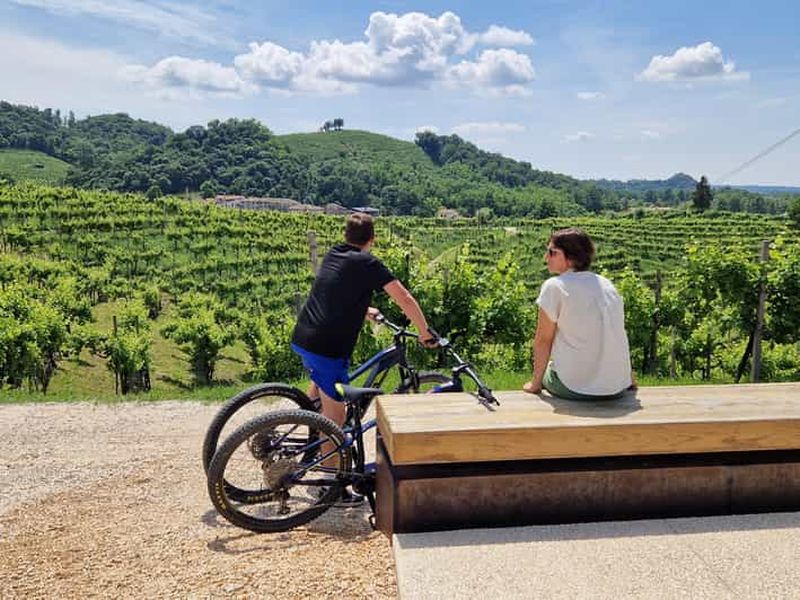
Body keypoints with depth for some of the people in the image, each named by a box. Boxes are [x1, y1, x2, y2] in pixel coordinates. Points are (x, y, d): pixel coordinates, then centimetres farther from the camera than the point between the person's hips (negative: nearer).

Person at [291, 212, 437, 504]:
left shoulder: (332, 255, 13)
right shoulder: (368, 264, -8)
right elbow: (405, 300, -11)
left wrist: (362, 309, 43)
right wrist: (425, 335, 0)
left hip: (301, 338, 8)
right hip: (328, 347, -8)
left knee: (320, 380, 37)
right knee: (335, 414, 1)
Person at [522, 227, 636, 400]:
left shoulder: (554, 287, -10)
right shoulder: (607, 285, 8)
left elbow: (543, 340, -6)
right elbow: (618, 335, 14)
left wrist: (535, 383, 5)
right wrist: (629, 378, 24)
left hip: (574, 388, -5)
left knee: (546, 370, 25)